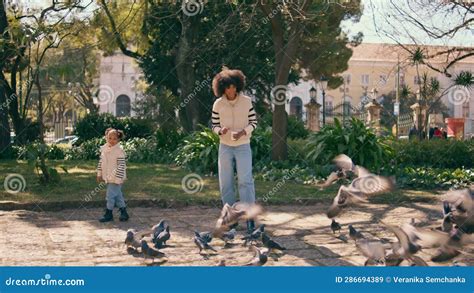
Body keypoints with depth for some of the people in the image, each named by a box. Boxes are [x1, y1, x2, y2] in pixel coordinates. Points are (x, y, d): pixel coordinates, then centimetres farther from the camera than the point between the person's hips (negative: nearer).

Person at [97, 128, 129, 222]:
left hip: (115, 178, -7)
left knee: (110, 195, -5)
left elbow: (121, 165, -18)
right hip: (108, 178, 7)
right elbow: (101, 162, 14)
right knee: (117, 195, 14)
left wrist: (117, 178, -20)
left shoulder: (119, 150, -16)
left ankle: (109, 214, 8)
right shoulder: (104, 149, 5)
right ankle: (124, 213, 24)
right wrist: (99, 174, 14)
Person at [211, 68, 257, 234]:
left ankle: (250, 217, -11)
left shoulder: (246, 101, -4)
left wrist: (243, 132, -17)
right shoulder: (218, 104, -1)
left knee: (245, 181, -12)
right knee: (225, 183, 5)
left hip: (243, 146, -2)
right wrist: (220, 131, -18)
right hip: (225, 147, 2)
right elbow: (214, 125, 5)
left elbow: (254, 122, 0)